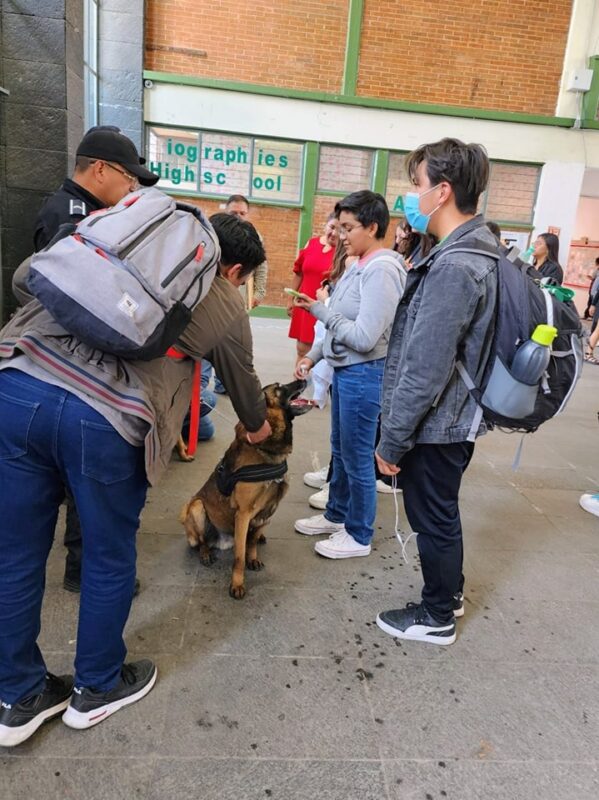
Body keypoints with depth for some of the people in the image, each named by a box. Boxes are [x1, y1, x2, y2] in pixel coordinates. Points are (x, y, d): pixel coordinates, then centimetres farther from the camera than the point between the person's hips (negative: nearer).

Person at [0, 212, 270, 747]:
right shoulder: (227, 307, 15)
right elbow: (243, 382, 29)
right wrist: (257, 427, 49)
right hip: (105, 418, -4)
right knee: (109, 560, 19)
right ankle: (97, 688, 42)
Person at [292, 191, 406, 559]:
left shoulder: (382, 270, -19)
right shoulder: (361, 265, 9)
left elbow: (364, 338, -25)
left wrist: (321, 309, -17)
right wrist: (313, 356, 13)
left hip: (363, 374, -9)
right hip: (344, 369, 9)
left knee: (357, 456, 4)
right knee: (340, 449, 21)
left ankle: (359, 536, 22)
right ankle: (336, 514, 39)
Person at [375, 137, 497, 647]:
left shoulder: (453, 267, -26)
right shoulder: (480, 246, 6)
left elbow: (424, 371, -26)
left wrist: (392, 440, -19)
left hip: (434, 426, -9)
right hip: (455, 418, 9)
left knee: (433, 518, 9)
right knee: (441, 512, 25)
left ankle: (436, 617, 32)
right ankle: (450, 590, 46)